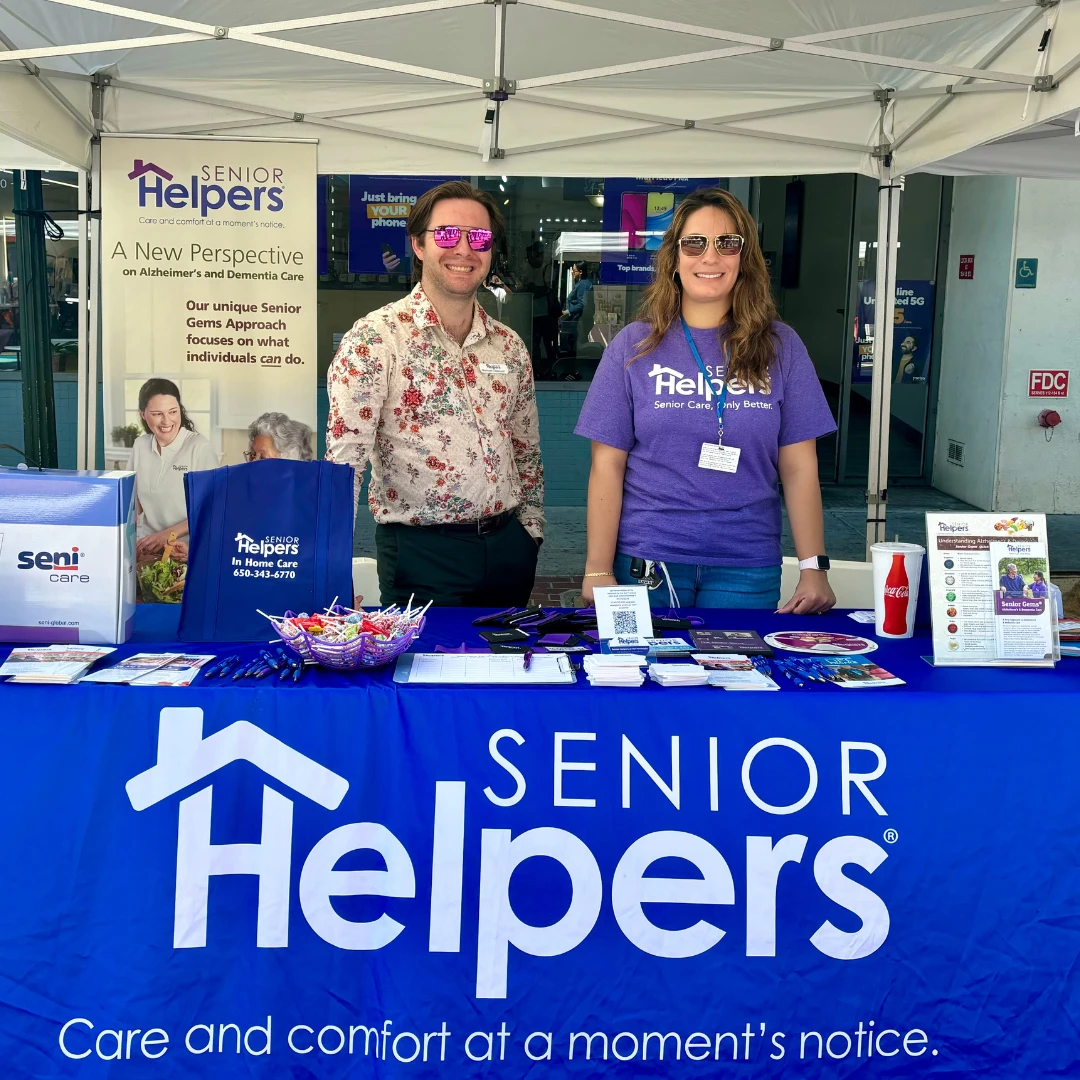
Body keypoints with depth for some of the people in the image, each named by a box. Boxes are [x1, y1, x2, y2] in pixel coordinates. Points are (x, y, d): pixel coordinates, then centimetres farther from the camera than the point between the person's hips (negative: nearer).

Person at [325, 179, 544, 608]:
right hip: (421, 552, -5)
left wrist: (530, 529, 12)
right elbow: (343, 462, -17)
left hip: (507, 546, 6)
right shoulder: (375, 338, -10)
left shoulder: (509, 346, 8)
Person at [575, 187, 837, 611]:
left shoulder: (780, 347, 4)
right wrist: (598, 570, -5)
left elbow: (799, 466, 3)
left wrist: (814, 568, -4)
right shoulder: (634, 345, 2)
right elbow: (608, 465, 0)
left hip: (747, 568, 1)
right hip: (647, 562, -1)